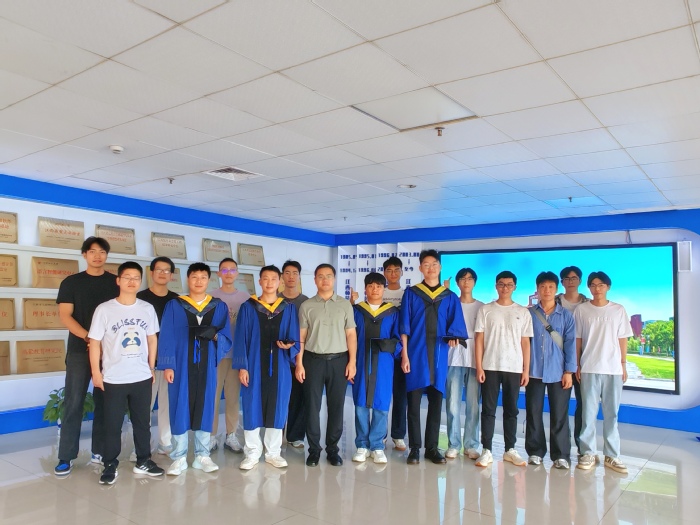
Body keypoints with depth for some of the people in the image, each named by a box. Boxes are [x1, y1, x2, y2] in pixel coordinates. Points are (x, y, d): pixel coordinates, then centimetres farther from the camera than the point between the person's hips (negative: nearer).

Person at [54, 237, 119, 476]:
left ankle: (100, 451, 15)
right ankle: (66, 456, 6)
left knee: (104, 402, 6)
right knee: (73, 402, -1)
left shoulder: (116, 282, 7)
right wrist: (88, 337, -16)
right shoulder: (71, 282, 5)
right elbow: (65, 316, -3)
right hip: (79, 350, -1)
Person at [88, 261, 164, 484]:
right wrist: (96, 372, -7)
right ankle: (110, 465, 24)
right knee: (112, 424, 9)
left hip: (142, 377, 3)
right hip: (113, 379, -3)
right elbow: (95, 342, -6)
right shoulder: (104, 309, -8)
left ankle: (143, 461, 29)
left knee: (142, 421, 15)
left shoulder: (147, 309, 1)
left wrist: (151, 367, 9)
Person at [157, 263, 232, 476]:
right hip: (181, 365, -1)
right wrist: (167, 365, -9)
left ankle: (202, 456, 18)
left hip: (207, 366, 1)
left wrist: (214, 335, -17)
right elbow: (166, 338, -1)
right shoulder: (174, 306, 3)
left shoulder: (219, 307, 6)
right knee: (180, 408, 2)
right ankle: (179, 458, 13)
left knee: (205, 407, 6)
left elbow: (228, 338, 4)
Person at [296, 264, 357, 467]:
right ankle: (314, 449, 16)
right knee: (312, 406, 4)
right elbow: (301, 337, 4)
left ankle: (332, 448, 19)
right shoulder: (306, 306, 4)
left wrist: (352, 362, -2)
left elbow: (351, 335, 5)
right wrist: (299, 363, -2)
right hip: (313, 359, 0)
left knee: (336, 406, 5)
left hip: (338, 360, 1)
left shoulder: (345, 305, 6)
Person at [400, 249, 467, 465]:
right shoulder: (411, 293, 4)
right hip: (416, 353, -2)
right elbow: (404, 327, 0)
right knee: (414, 402, 1)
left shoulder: (450, 297, 10)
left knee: (436, 402, 6)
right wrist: (404, 354, -6)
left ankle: (432, 447, 17)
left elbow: (455, 327, 6)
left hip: (438, 355, 2)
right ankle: (414, 448, 10)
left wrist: (453, 337, -15)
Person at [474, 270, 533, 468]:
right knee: (488, 410, 2)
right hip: (490, 367, -1)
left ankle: (510, 450, 20)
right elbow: (479, 339, 1)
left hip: (514, 368, 2)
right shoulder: (485, 310, 3)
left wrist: (526, 369, 1)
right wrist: (479, 367, -6)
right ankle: (487, 451, 7)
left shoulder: (523, 312, 7)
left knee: (511, 410, 9)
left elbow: (525, 343, 7)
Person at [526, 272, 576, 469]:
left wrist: (569, 371, -4)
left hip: (558, 373, 0)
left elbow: (570, 344, 2)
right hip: (534, 371, 1)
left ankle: (561, 455, 14)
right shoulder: (528, 314, 5)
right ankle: (535, 452, 18)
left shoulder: (566, 315, 5)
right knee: (533, 413, 6)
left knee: (559, 415, 3)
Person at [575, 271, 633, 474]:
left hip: (613, 368, 1)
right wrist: (577, 365, 1)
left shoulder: (618, 310, 6)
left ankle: (612, 455, 16)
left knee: (612, 413, 6)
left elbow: (622, 340, 8)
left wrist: (623, 365, 4)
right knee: (589, 412, 2)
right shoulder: (581, 310, 3)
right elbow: (577, 340, 4)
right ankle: (588, 453, 11)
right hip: (589, 368, -1)